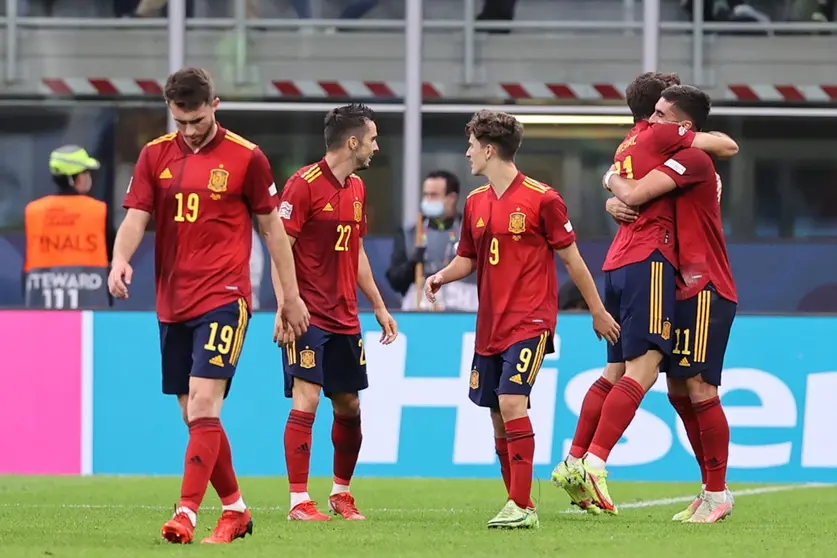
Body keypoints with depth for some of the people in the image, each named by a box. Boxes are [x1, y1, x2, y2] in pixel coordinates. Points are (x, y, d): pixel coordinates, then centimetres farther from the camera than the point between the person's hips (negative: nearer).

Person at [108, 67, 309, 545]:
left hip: (224, 297, -5)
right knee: (196, 416, 9)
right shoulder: (156, 155, 7)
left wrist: (290, 295, 7)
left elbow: (273, 227, 5)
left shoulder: (246, 158, -2)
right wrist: (121, 260, -19)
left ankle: (186, 515, -23)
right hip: (172, 303, 5)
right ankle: (235, 509, 24)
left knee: (203, 403, -18)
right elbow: (136, 217, 2)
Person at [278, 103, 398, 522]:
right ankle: (299, 502, -8)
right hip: (308, 315, -8)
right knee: (306, 402, -11)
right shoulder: (304, 184, -11)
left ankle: (341, 493, 25)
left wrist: (378, 306, 22)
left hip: (345, 319, 8)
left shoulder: (356, 188, 13)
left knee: (349, 407, 11)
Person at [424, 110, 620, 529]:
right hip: (489, 327, 7)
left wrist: (598, 311, 3)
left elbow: (571, 259, -2)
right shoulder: (475, 203, 10)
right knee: (498, 415, 8)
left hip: (530, 321, -7)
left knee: (512, 403, -20)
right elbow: (467, 259, 21)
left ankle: (521, 507, -20)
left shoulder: (541, 199, -8)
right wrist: (441, 276, -1)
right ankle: (517, 504, 18)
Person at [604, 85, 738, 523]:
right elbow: (628, 201, 25)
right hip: (686, 290, 10)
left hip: (706, 290, -10)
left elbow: (633, 194, -21)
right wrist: (617, 204, 2)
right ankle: (711, 489, 15)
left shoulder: (693, 159, -14)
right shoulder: (678, 163, 17)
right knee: (678, 391, 10)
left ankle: (718, 493, -5)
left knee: (700, 390, -10)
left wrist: (612, 179, -1)